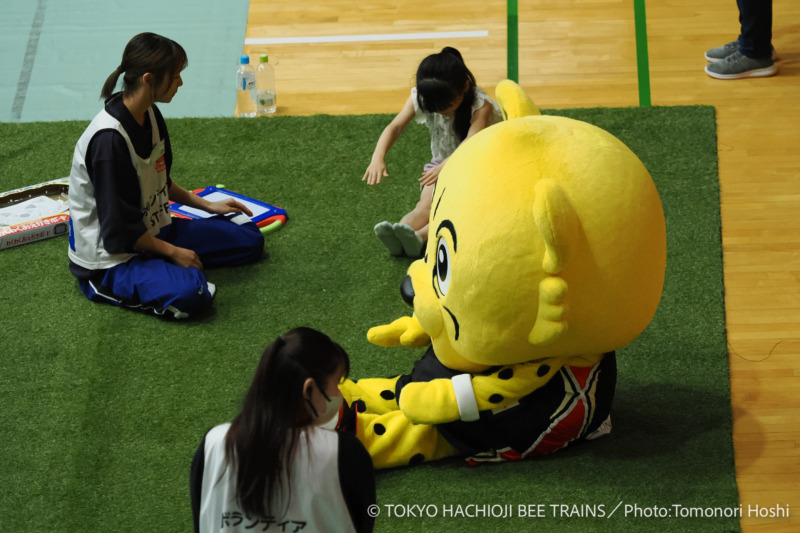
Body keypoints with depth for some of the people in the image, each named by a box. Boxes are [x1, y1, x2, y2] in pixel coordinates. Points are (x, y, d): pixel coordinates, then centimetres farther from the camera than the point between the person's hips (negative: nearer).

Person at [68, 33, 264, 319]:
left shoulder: (150, 116, 2)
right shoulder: (109, 139, -27)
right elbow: (120, 229, -23)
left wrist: (207, 205, 18)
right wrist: (173, 252, -14)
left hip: (153, 232, 10)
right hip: (110, 259, -10)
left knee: (249, 238, 5)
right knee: (190, 291, -34)